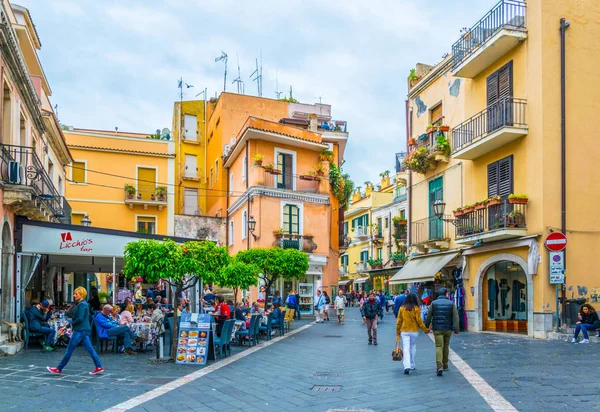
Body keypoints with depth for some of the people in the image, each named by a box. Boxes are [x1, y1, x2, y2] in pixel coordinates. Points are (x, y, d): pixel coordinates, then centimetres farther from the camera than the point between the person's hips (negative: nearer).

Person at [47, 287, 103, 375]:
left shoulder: (82, 304, -15)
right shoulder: (83, 304, 15)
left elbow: (80, 318, -23)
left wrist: (72, 323, -6)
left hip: (80, 330, -10)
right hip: (84, 329, 10)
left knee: (69, 349, -1)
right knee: (90, 349, 8)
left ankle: (59, 369, 8)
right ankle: (99, 367, 7)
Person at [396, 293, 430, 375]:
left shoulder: (402, 308, 0)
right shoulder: (416, 309, -6)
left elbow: (399, 321, 3)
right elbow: (419, 320, -7)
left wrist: (398, 331, 12)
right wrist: (425, 329, 3)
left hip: (404, 331, 0)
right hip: (414, 331, 0)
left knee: (406, 349, -2)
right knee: (413, 348, 15)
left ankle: (407, 366, -16)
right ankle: (412, 366, 21)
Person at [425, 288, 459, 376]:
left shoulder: (434, 303, -1)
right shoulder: (451, 303, -1)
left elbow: (428, 317, 0)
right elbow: (455, 317, -7)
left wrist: (426, 327, 12)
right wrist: (456, 330, -7)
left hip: (437, 329, -1)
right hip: (448, 329, 1)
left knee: (439, 347, -4)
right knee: (446, 346, 18)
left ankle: (439, 366, -22)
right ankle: (445, 365, 29)